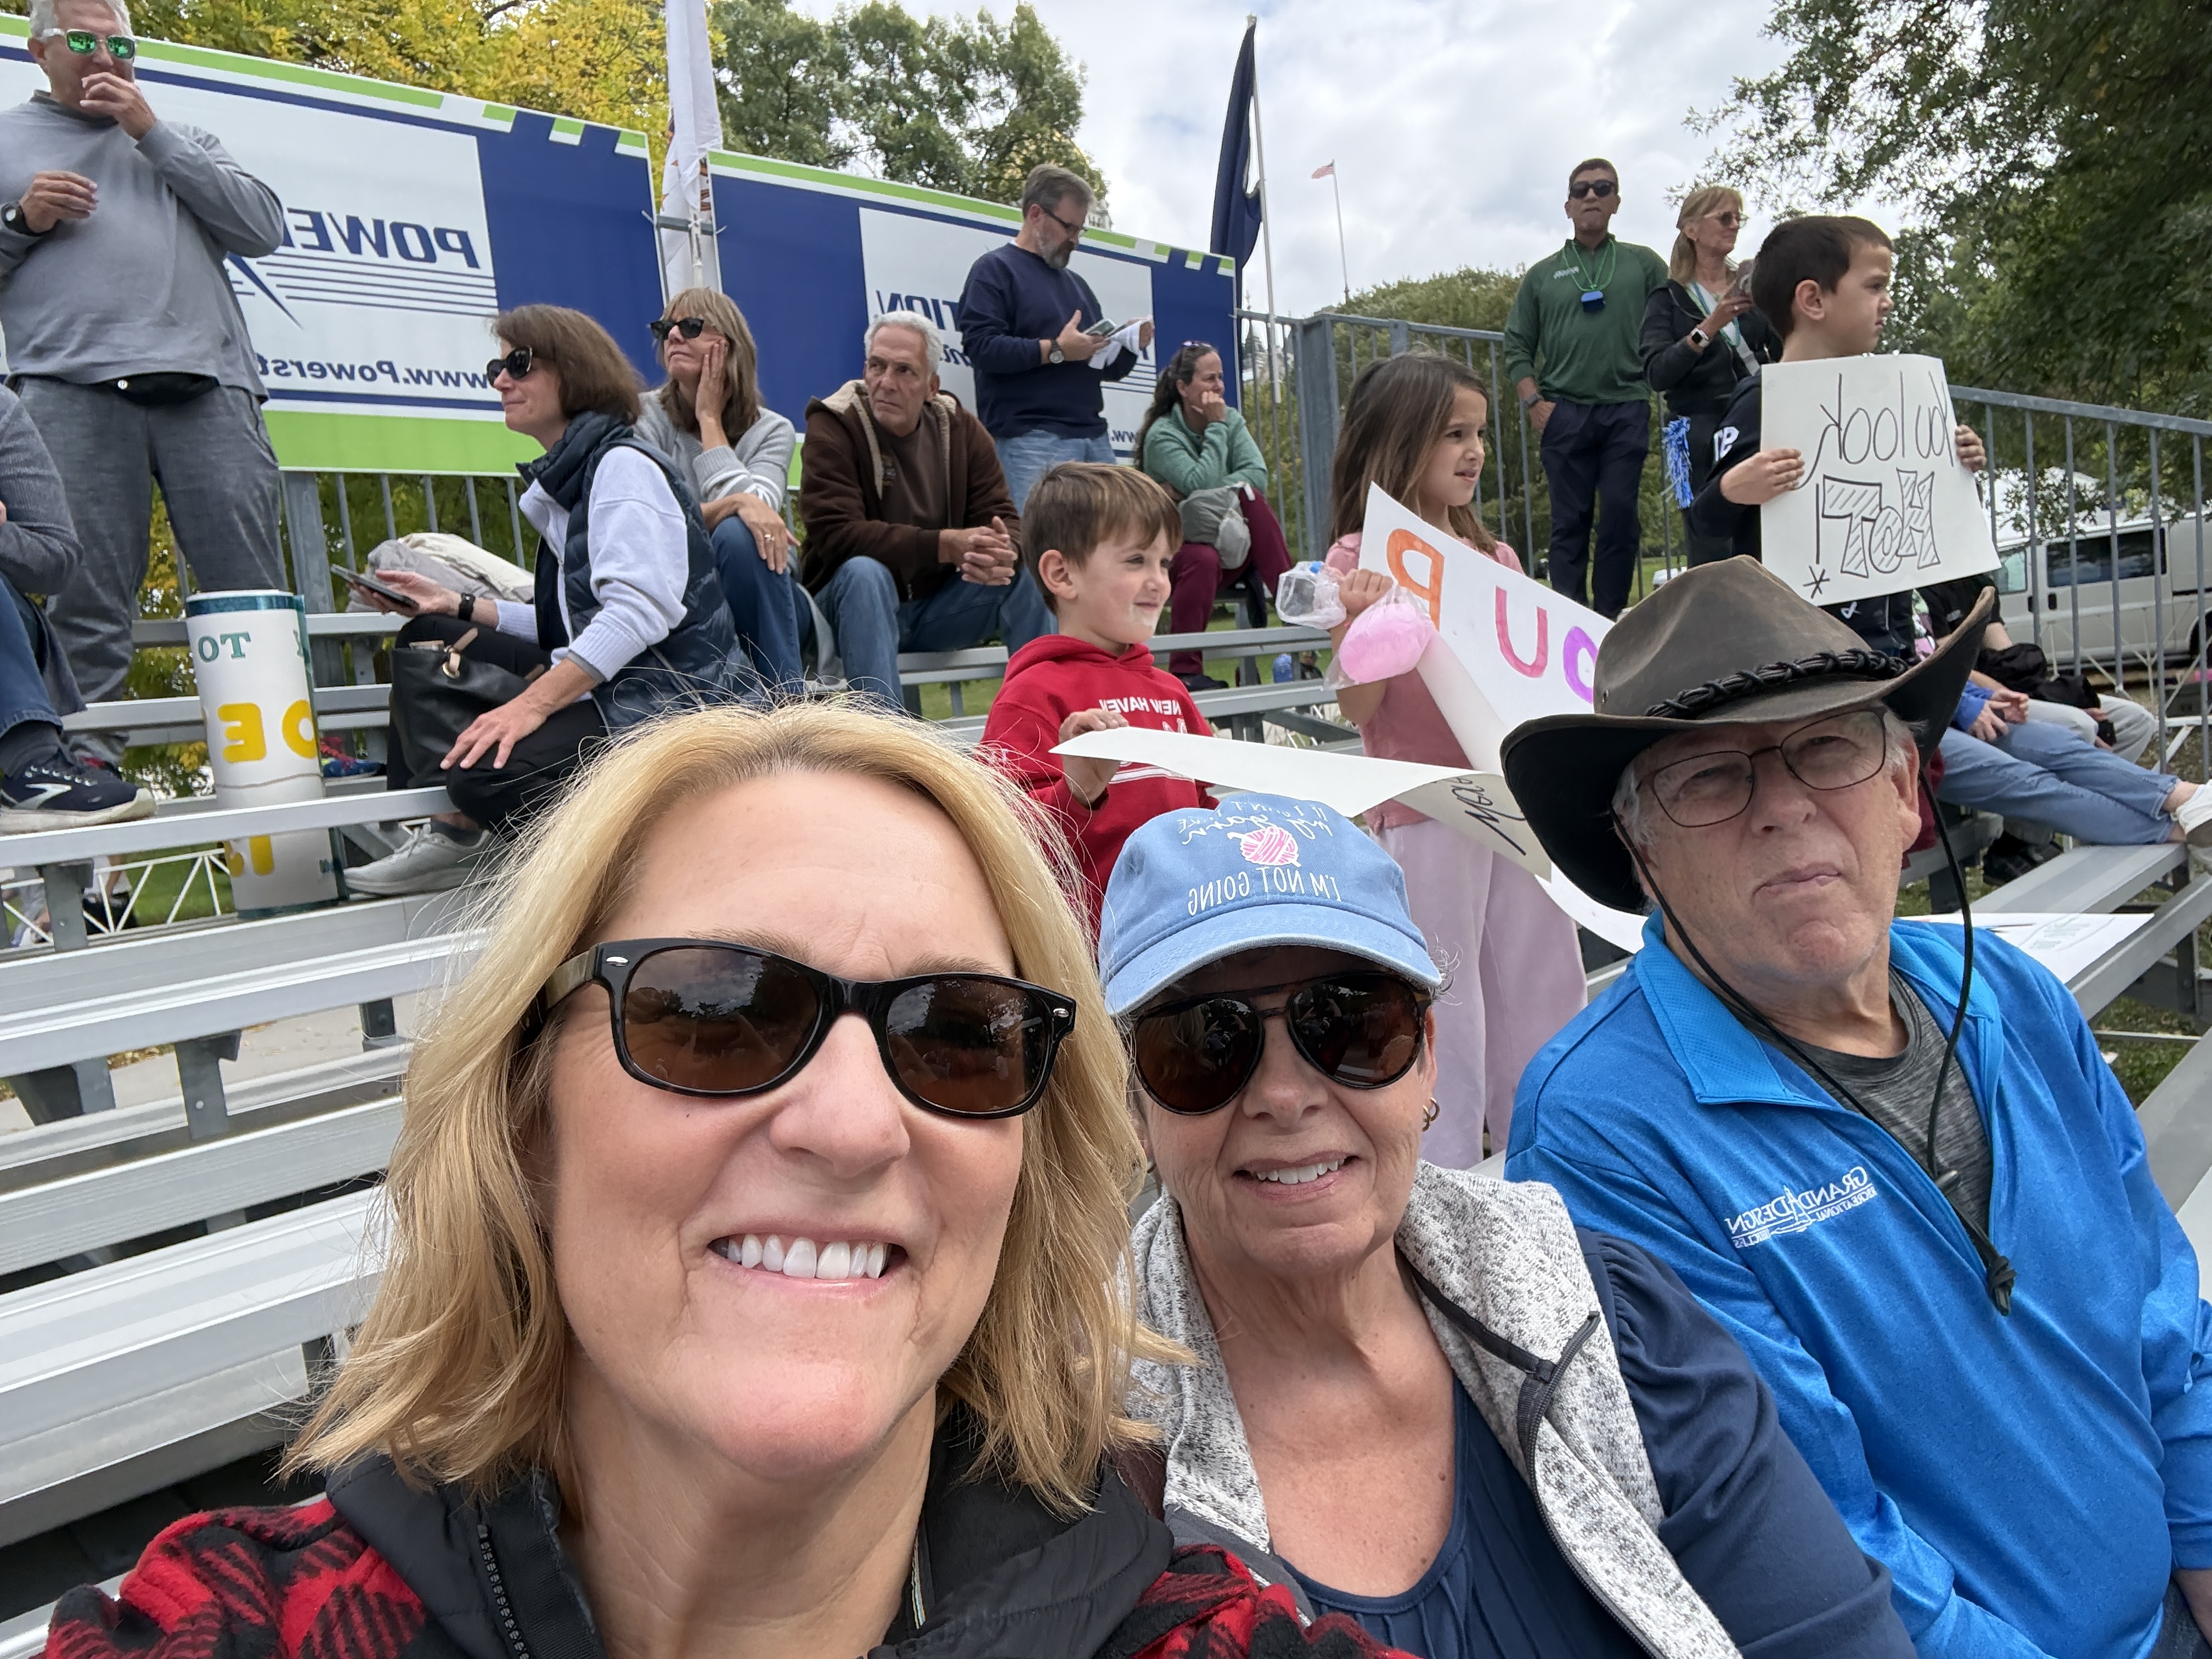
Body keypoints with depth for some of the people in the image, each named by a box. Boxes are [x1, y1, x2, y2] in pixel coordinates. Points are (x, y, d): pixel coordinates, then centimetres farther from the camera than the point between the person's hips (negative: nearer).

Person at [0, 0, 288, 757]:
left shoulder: (178, 136, 29)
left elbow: (263, 228, 11)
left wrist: (152, 134, 8)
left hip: (208, 388, 1)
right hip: (72, 390, 0)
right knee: (86, 607, -7)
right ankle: (85, 769, -7)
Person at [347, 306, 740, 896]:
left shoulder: (624, 465, -8)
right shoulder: (564, 480, 21)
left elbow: (640, 610, -23)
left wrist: (533, 703, -27)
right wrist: (459, 606, 15)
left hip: (667, 700, -10)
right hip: (601, 689, 10)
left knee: (488, 772, -29)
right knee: (427, 639, 10)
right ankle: (451, 830, 3)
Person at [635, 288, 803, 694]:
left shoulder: (772, 430, -1)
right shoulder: (645, 418, -3)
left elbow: (755, 510, -22)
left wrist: (710, 419, -11)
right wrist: (733, 505, -32)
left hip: (761, 602, 1)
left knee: (739, 536, -32)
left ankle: (788, 705, -28)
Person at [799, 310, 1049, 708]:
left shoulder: (962, 429, 2)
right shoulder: (832, 429, -11)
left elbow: (1002, 516, -1)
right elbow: (836, 534, -23)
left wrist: (1002, 553, -29)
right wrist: (945, 545, -32)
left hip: (940, 607, 4)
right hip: (860, 603, -4)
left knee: (1031, 574, -14)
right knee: (864, 572, -35)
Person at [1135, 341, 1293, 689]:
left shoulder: (1232, 420, 6)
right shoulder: (1162, 435, -10)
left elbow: (1257, 474, -11)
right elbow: (1201, 484, -27)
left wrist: (1206, 497, -22)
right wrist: (1216, 428, -17)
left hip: (1228, 543, 4)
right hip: (1175, 547, -4)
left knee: (1250, 496, -24)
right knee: (1203, 559, -38)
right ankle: (1185, 670, -29)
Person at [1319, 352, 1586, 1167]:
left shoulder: (1495, 557, 11)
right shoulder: (1361, 557, -7)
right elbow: (1358, 707, -12)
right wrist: (1361, 621, -28)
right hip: (1424, 810, -6)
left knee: (1542, 984, 15)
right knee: (1441, 1005, 3)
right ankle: (1446, 1181, 19)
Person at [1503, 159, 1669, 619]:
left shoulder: (1644, 264, 13)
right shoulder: (1542, 274, 14)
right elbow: (1517, 346, 11)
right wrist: (1534, 402, -2)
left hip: (1627, 410, 0)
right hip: (1564, 413, 0)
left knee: (1620, 520, -3)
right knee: (1570, 522, 0)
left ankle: (1610, 618, 4)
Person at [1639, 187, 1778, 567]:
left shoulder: (1751, 288, 15)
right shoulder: (1668, 299, 5)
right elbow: (1658, 374, -9)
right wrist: (1710, 326, -20)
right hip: (1702, 434, -3)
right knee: (1712, 559, -7)